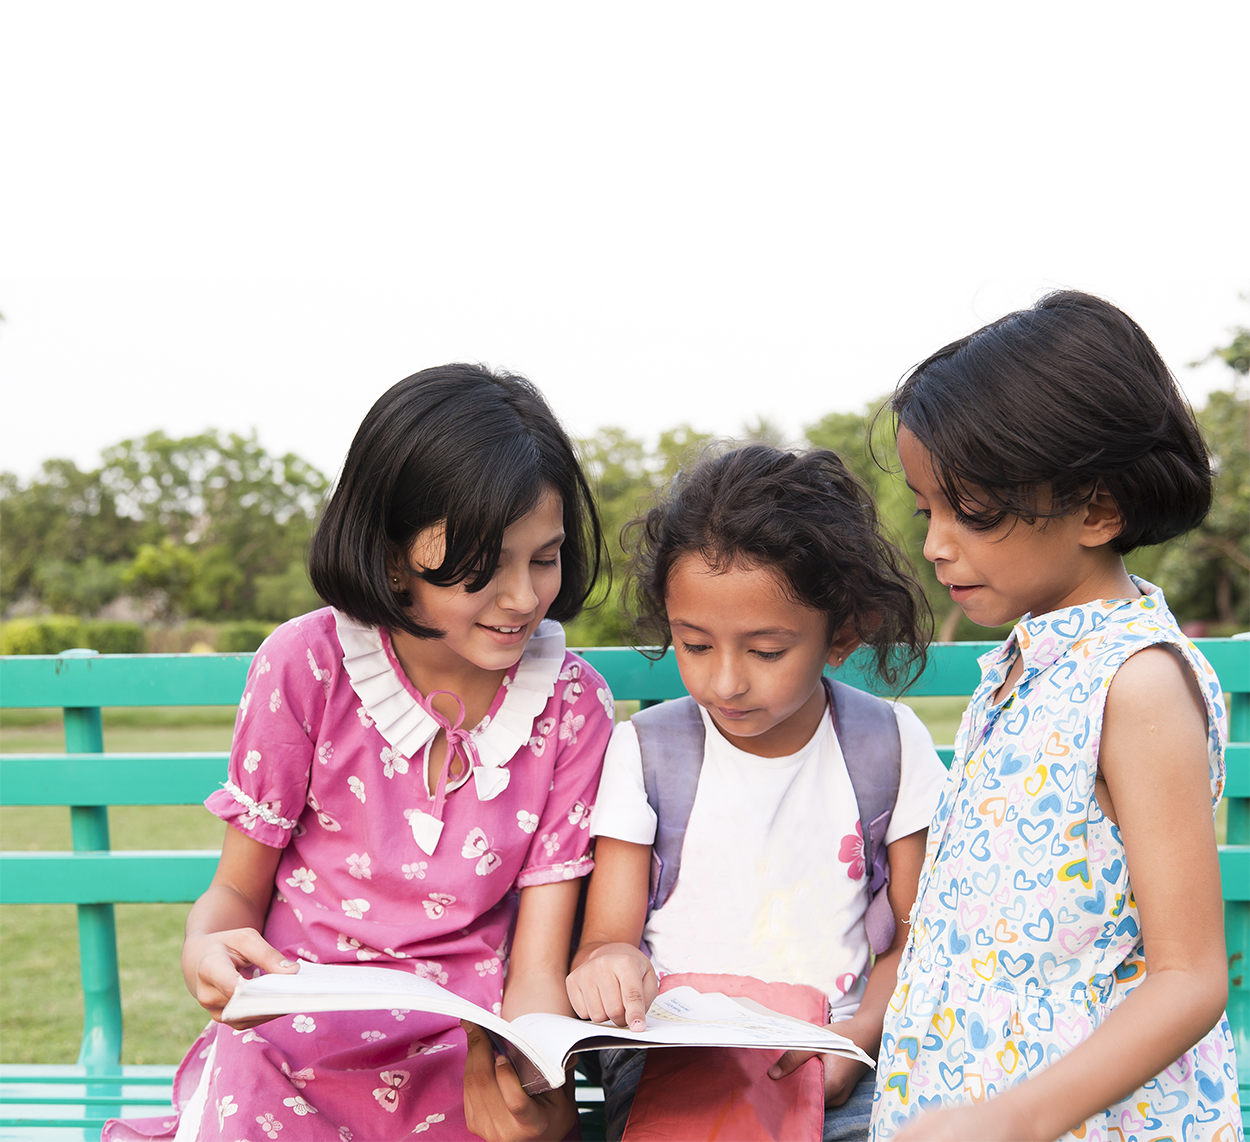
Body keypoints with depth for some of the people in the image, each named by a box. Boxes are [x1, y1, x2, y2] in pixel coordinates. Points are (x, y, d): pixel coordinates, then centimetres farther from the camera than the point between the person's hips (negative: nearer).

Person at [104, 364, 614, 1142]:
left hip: (472, 1046, 0)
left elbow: (536, 968, -4)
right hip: (294, 1035, 0)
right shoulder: (305, 668, -5)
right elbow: (239, 888, 5)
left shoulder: (572, 704, -3)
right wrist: (208, 948, -19)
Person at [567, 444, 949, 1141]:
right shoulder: (643, 754, 1)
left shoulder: (891, 748, 3)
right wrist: (609, 964, -23)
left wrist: (860, 1036, -11)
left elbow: (915, 933, 7)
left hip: (834, 1062, 1)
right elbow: (608, 938, 2)